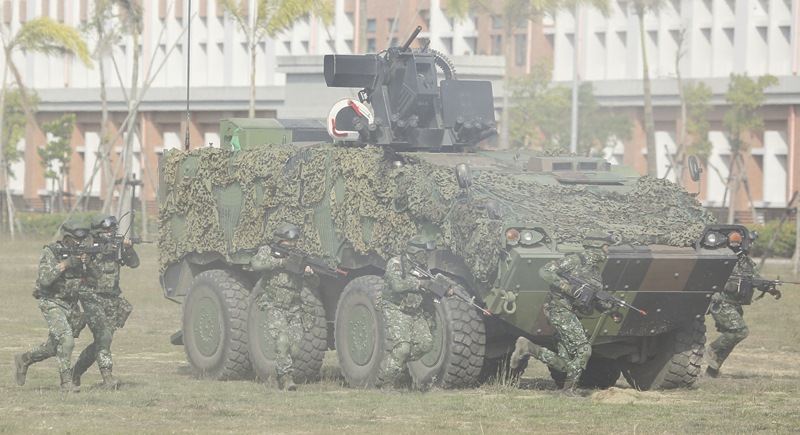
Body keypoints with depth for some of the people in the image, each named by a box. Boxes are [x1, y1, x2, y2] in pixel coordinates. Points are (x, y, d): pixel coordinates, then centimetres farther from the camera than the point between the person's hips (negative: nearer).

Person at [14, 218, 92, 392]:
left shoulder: (81, 252, 2)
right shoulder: (50, 253, -15)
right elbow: (44, 280, -25)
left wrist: (87, 260, -15)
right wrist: (65, 264, -31)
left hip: (72, 304, 7)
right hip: (52, 303, -7)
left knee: (55, 345, 14)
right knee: (66, 340, -21)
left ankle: (24, 360, 34)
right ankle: (66, 381, -14)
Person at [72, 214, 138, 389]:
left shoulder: (117, 246, 6)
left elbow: (134, 263, 0)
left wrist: (129, 248, -20)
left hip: (112, 300, 5)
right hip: (93, 298, -5)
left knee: (102, 341, 8)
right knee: (103, 336, -19)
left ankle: (77, 370, 28)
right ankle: (108, 378, -19)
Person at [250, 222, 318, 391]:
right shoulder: (268, 252, 0)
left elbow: (314, 284, 9)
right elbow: (256, 263, -23)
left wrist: (309, 273, -14)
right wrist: (280, 262, -22)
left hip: (294, 309, 4)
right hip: (274, 307, -4)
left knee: (296, 344, -4)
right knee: (282, 340, -23)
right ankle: (285, 377, -18)